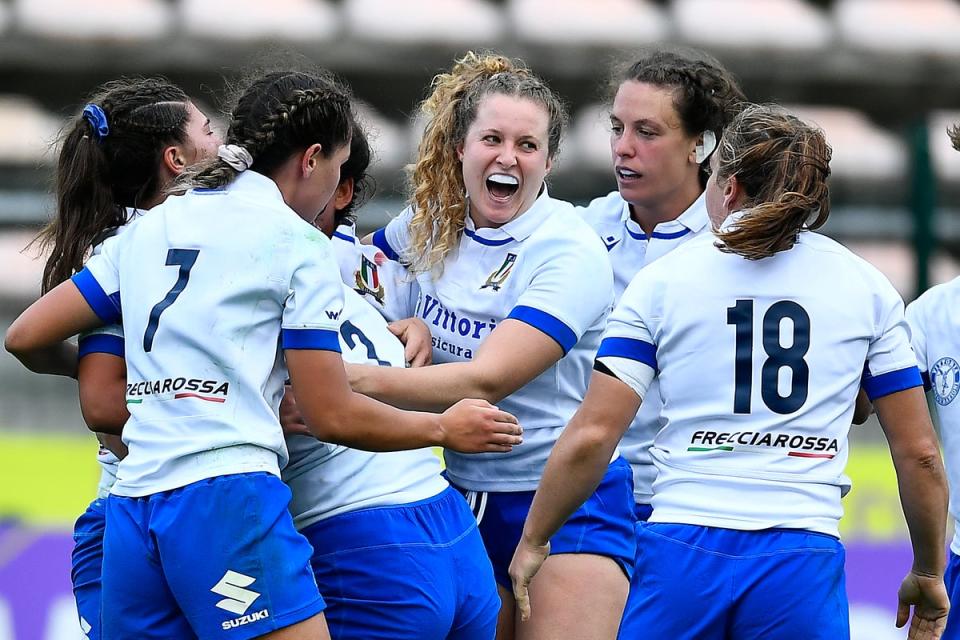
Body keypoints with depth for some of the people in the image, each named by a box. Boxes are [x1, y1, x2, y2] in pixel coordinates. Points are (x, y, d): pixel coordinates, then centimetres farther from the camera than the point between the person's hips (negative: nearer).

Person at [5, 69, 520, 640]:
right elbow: (333, 416, 0)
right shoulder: (297, 244, 2)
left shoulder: (147, 230, 19)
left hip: (130, 510, 7)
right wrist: (445, 429, 15)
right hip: (227, 500, -7)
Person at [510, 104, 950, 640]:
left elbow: (590, 436, 0)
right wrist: (929, 574, 20)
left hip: (681, 555, 0)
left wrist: (533, 541, 12)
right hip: (803, 565, 0)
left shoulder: (663, 279, 6)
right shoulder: (869, 288, 8)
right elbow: (919, 453, 8)